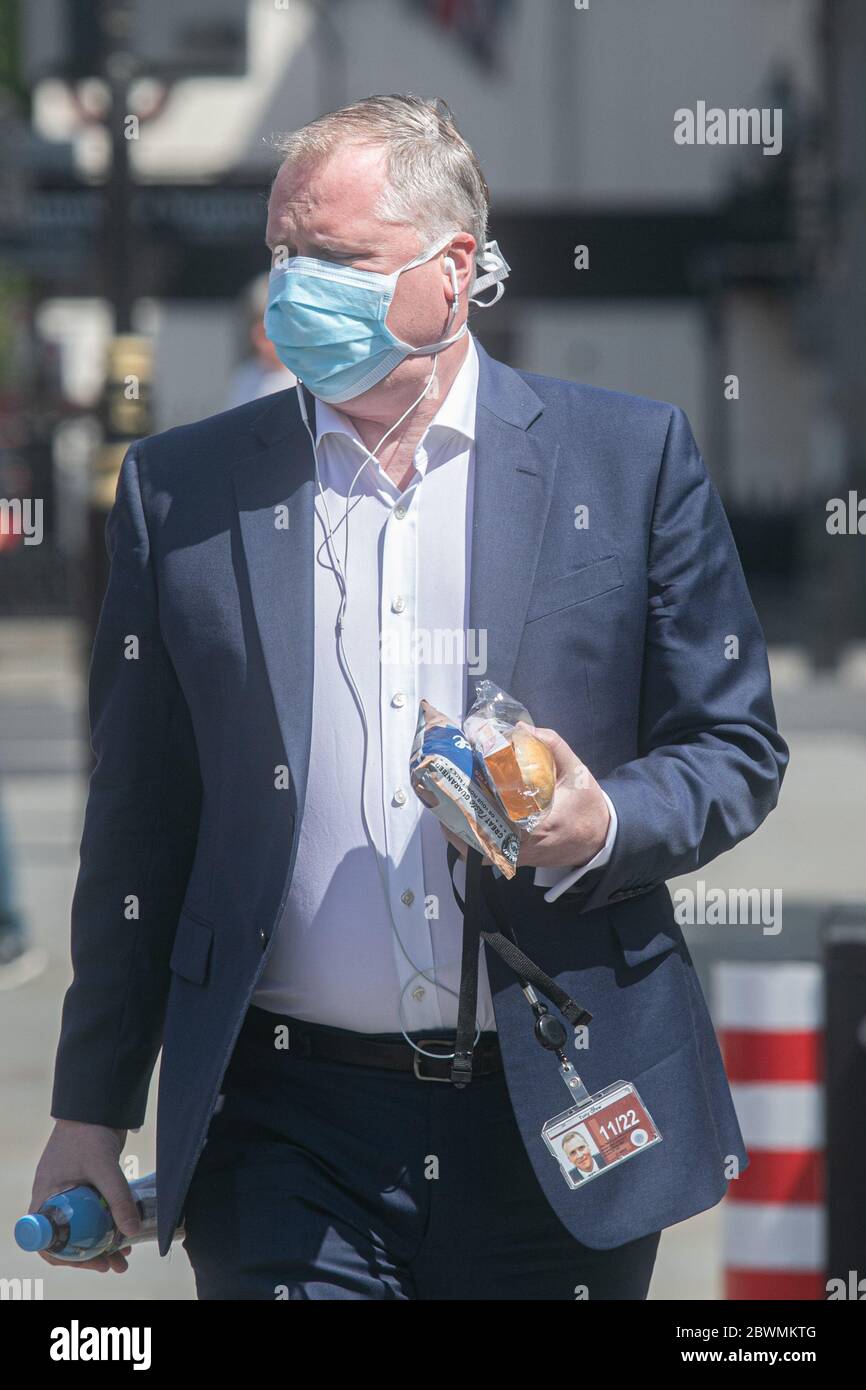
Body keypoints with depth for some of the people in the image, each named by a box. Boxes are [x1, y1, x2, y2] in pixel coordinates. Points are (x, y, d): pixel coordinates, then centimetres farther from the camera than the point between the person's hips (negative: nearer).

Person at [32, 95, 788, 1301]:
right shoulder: (183, 488, 7)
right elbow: (136, 824, 9)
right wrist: (91, 1111, 7)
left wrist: (603, 827, -15)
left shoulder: (632, 459, 4)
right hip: (288, 1133, 0)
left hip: (557, 1130, 0)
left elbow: (735, 748, 7)